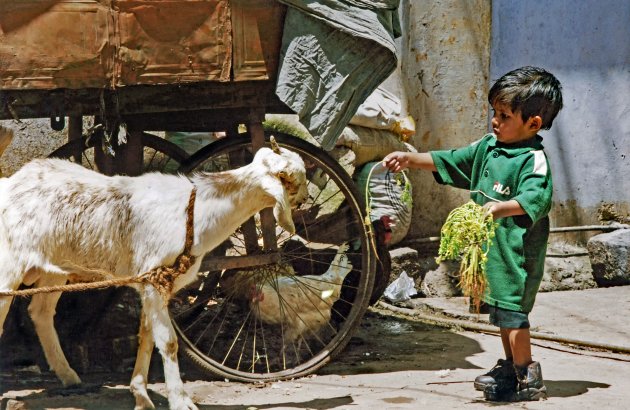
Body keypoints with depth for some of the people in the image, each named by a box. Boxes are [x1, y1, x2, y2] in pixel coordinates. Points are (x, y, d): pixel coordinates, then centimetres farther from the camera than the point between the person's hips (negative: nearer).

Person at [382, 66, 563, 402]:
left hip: (518, 249, -9)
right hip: (492, 246, 9)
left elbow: (536, 199, -31)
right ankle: (510, 367, 30)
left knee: (512, 309, -10)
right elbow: (451, 161, 20)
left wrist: (504, 207, -47)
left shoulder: (534, 159, -16)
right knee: (502, 310, 18)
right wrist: (410, 159, 13)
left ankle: (527, 380, -6)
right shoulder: (489, 147, 11)